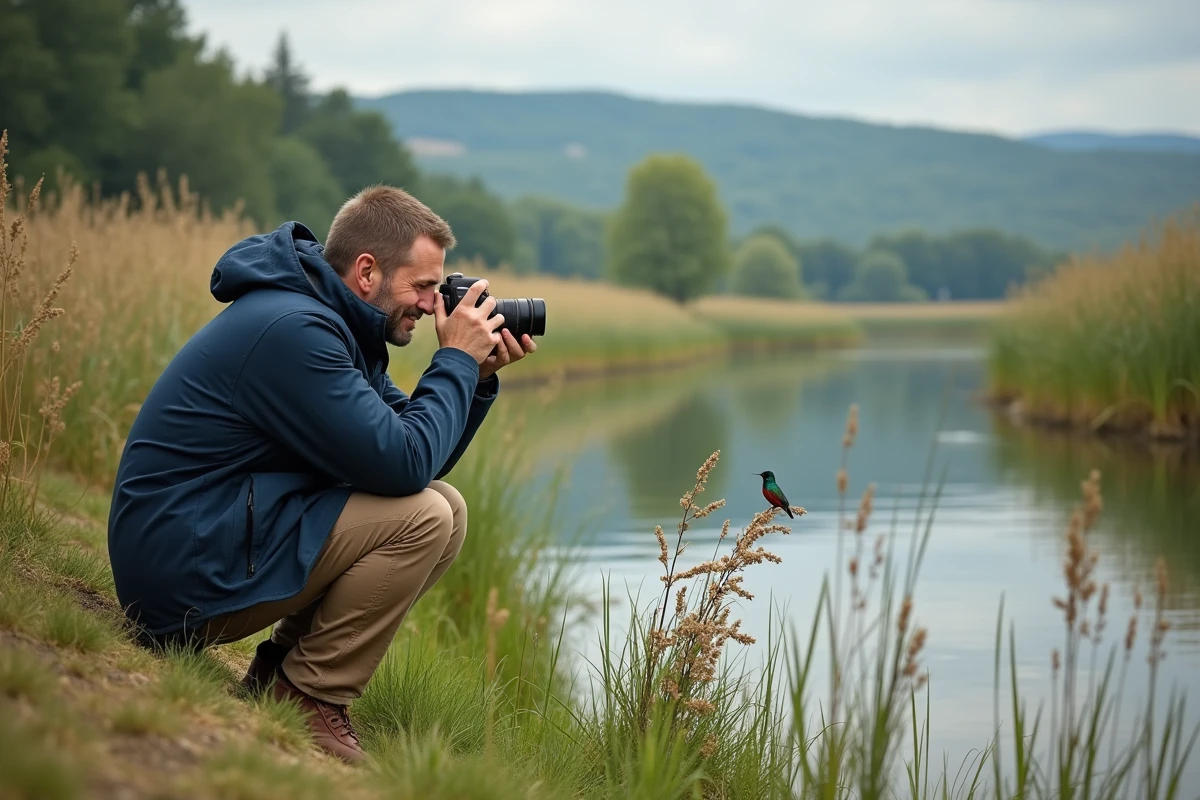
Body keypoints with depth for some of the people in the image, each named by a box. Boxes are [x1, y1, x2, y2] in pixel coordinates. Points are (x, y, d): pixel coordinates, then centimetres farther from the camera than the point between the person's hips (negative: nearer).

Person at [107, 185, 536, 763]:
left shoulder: (340, 327, 11)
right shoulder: (292, 328, -22)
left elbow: (413, 453, 13)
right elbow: (401, 464, -25)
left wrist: (477, 377, 1)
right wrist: (456, 359, -13)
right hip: (184, 571, -10)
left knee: (447, 508, 7)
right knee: (422, 517, -19)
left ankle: (278, 672, 8)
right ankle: (309, 700, -8)